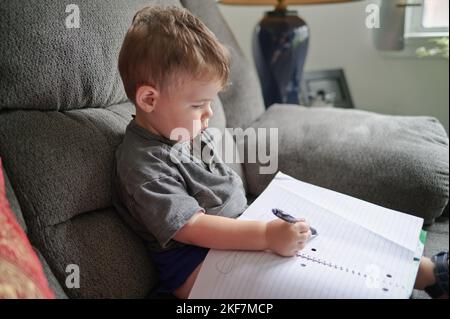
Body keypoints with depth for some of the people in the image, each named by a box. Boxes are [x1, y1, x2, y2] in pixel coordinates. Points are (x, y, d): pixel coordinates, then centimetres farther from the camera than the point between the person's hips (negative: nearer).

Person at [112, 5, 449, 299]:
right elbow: (191, 227, -30)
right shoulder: (142, 163, -22)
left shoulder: (192, 130, 7)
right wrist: (266, 235, -36)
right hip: (194, 263, -8)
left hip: (238, 230, 9)